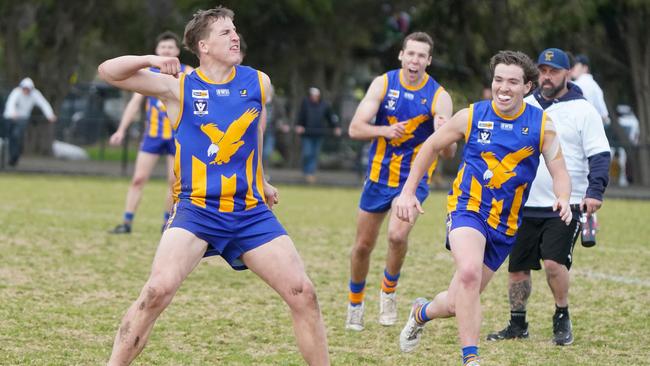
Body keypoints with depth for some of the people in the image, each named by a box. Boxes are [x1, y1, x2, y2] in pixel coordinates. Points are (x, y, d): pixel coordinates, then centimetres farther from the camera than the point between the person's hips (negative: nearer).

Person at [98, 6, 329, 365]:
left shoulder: (258, 83, 6)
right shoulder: (179, 87, -2)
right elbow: (108, 72, -4)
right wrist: (151, 60, -18)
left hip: (251, 211, 3)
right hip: (196, 209, -3)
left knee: (304, 294, -5)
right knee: (158, 290, -24)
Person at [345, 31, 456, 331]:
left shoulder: (439, 96, -12)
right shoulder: (383, 84, -6)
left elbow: (449, 153, -16)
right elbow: (355, 128, -11)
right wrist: (385, 130, -30)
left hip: (414, 179, -2)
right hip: (379, 175, 2)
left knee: (397, 235, -25)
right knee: (363, 246, 8)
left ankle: (389, 291, 1)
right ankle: (355, 303, 31)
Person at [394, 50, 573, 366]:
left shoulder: (542, 125, -4)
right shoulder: (471, 116, -5)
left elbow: (559, 172, -4)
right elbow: (431, 146, 9)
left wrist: (563, 200, -26)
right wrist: (408, 191, 5)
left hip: (506, 224, 2)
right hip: (467, 208, -2)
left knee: (457, 304, 6)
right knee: (470, 272, -33)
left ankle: (422, 312, 42)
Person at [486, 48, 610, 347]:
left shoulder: (583, 110, -2)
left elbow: (599, 155, -6)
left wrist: (594, 191, -20)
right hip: (525, 205, 5)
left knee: (554, 262, -19)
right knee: (517, 266, 6)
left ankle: (562, 320, 2)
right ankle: (517, 324, 22)